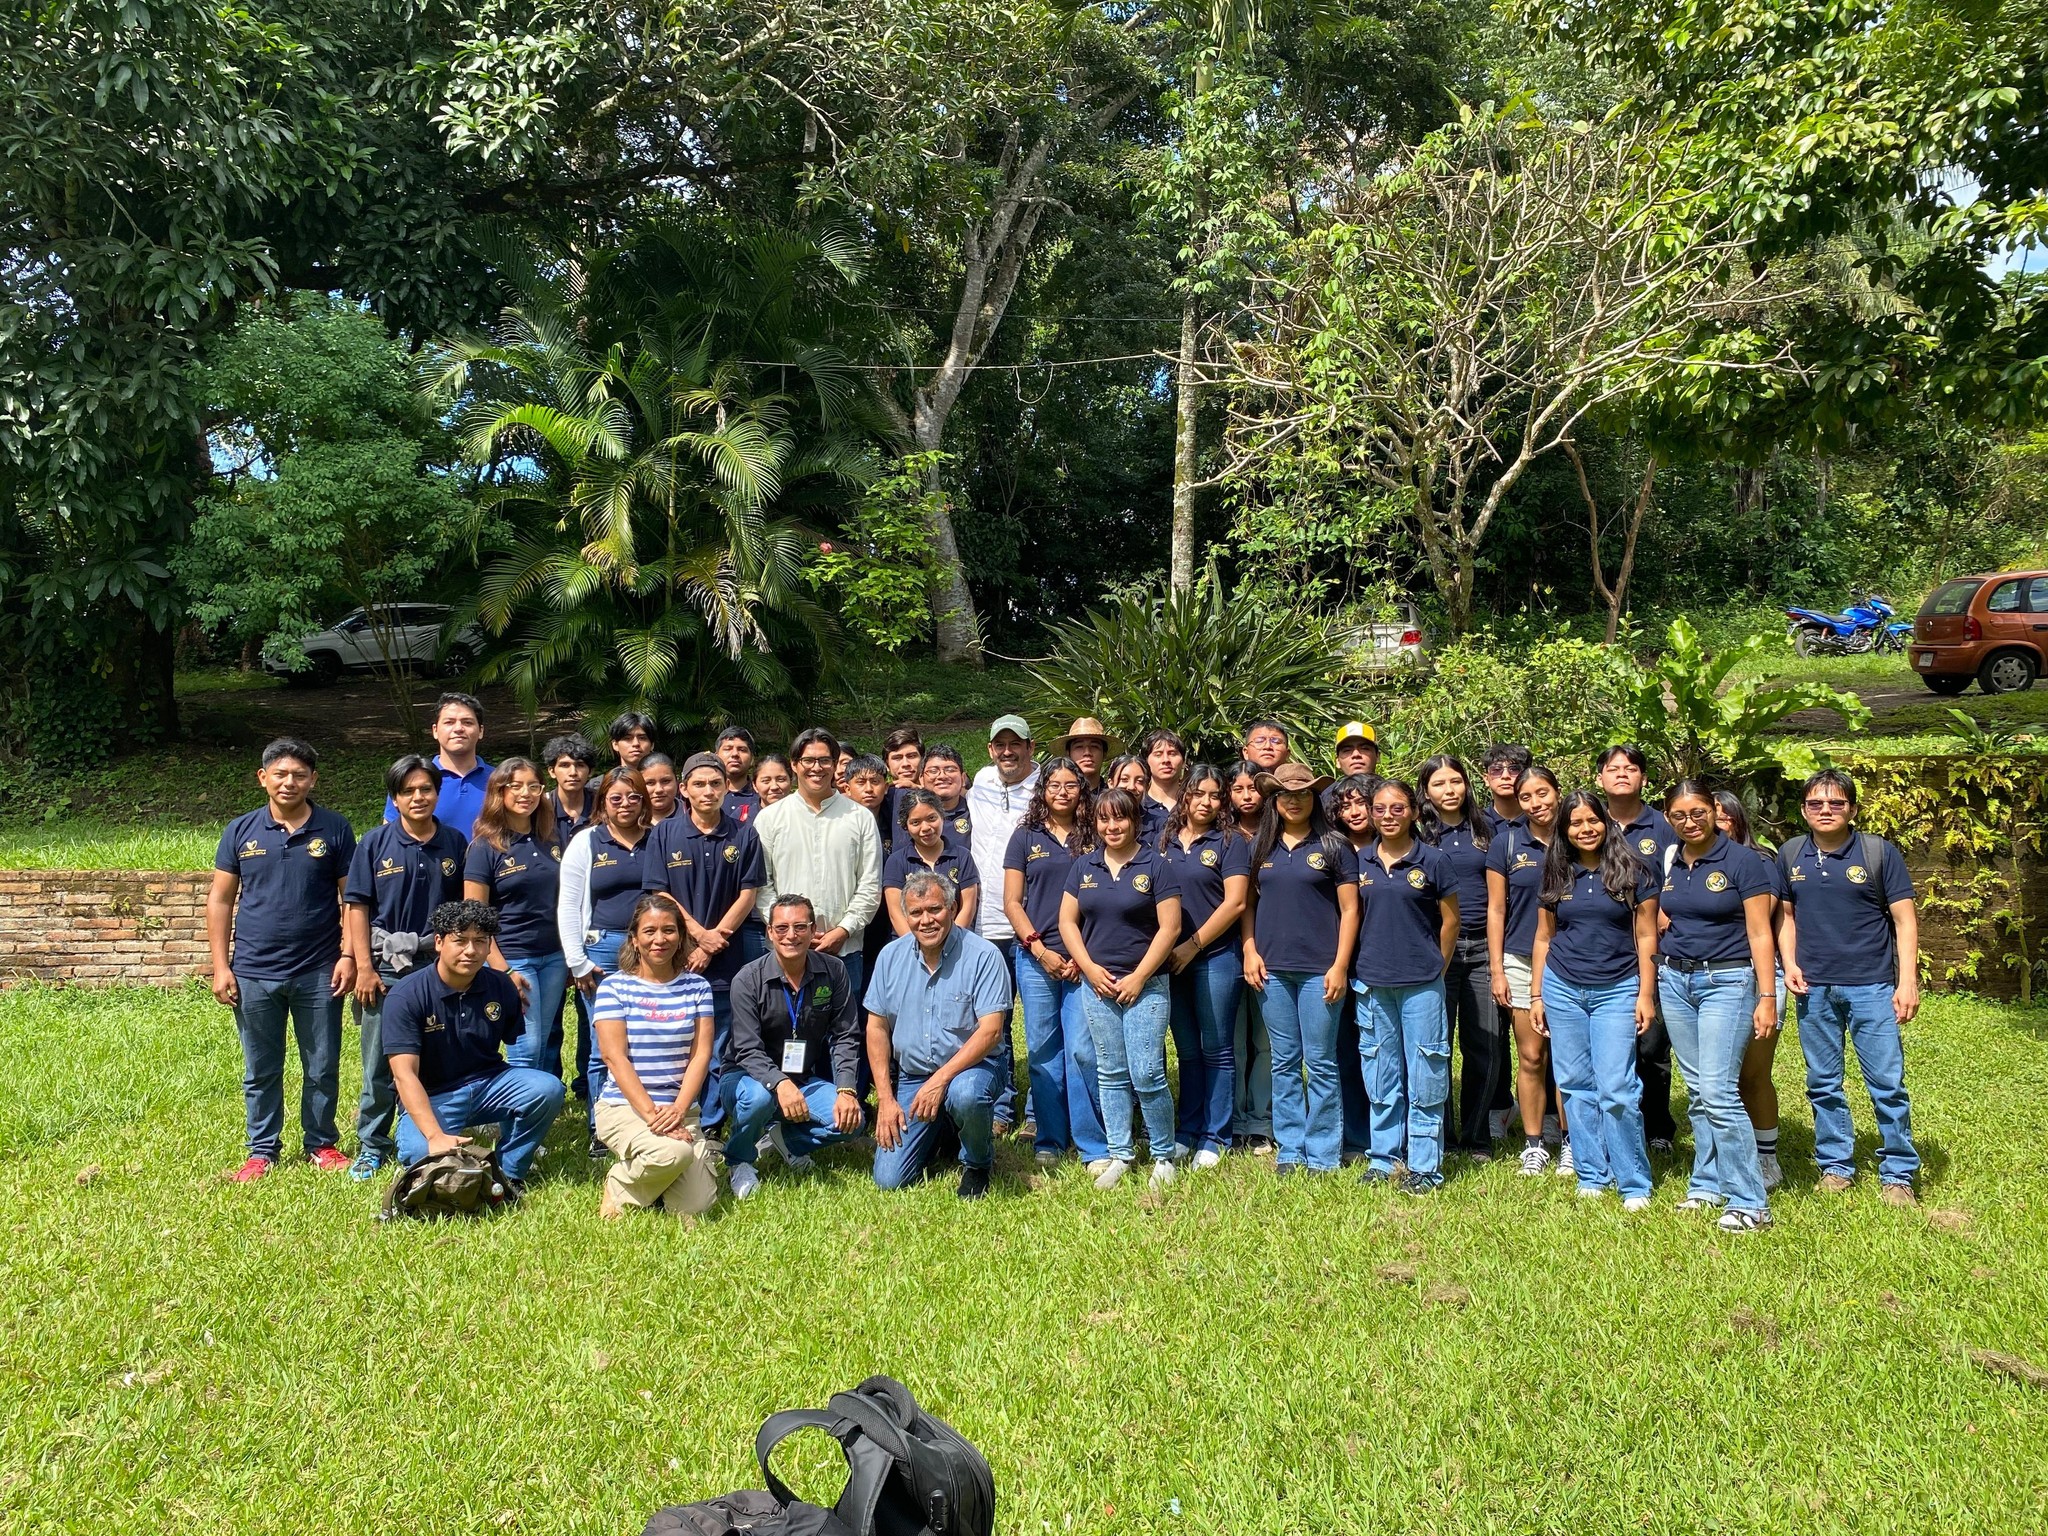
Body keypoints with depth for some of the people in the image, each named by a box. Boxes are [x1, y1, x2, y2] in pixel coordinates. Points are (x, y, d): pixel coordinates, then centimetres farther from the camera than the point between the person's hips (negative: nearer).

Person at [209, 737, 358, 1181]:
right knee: (260, 1072, 11)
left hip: (318, 973, -1)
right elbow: (220, 899, 5)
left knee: (323, 1068, 8)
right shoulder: (241, 831, 3)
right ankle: (262, 1151, 24)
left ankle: (322, 1144, 23)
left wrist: (348, 955, -6)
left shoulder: (334, 828, 0)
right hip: (254, 974, 1)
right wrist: (220, 966, 0)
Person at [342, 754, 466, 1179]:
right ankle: (371, 1146, 18)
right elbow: (356, 906, -1)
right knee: (379, 1064, 5)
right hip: (387, 967, -1)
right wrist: (364, 967, -6)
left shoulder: (455, 843, 4)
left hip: (439, 965, 1)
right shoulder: (375, 843, -1)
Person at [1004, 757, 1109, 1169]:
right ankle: (1048, 1141, 16)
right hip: (1036, 957, 1)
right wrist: (1040, 950, -5)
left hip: (1083, 960, -1)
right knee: (1043, 1053, 5)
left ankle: (1094, 1146, 1)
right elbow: (1012, 903, 5)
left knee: (1082, 1051, -7)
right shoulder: (1026, 837, 8)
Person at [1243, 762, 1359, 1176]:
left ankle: (1323, 1154, 11)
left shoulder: (1334, 846, 0)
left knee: (1320, 1064, 1)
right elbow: (1248, 903, 14)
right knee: (1284, 1062, 9)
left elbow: (1349, 910, -2)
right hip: (1271, 969, 3)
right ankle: (1290, 1150, 18)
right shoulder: (1260, 847, 10)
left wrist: (1340, 965, -8)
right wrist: (1249, 951, 1)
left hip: (1318, 969, -3)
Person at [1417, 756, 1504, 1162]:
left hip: (1481, 946, 3)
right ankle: (1440, 1136, 12)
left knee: (1486, 1047, 3)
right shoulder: (1418, 834, 4)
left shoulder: (1483, 831, 12)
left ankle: (1476, 1137, 17)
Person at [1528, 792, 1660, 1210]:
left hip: (1616, 991, -3)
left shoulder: (1632, 872, -1)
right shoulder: (1557, 876, 7)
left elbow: (1646, 937, 0)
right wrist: (1536, 995, 10)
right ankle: (1592, 1176, 16)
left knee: (1616, 1089, -9)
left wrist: (1646, 995, -5)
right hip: (1562, 989, 3)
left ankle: (1635, 1186, 1)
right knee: (1576, 1086, 6)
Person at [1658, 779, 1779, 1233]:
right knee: (1697, 1091, 10)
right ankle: (1707, 1185, 20)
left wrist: (1767, 997, -13)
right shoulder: (1667, 863, 8)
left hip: (1726, 981, -5)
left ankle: (1750, 1202, -5)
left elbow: (1759, 934, -9)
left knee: (1718, 1090, -12)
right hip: (1674, 979, 6)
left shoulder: (1742, 862, -7)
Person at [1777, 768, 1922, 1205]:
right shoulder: (1790, 855, 5)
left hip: (1871, 986, -3)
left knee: (1887, 1083, -1)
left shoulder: (1879, 852, -4)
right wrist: (1790, 963, 1)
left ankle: (1897, 1174, 12)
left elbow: (1905, 919, -4)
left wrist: (1908, 981, -11)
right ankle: (1835, 1165, 23)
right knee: (1822, 1084, 10)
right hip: (1813, 989, 3)